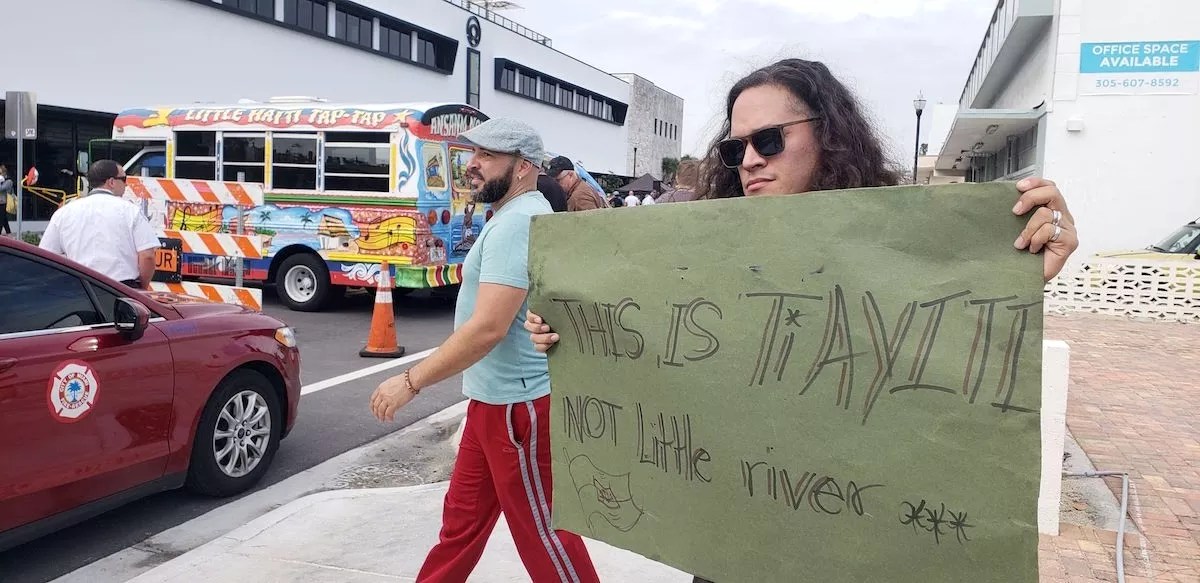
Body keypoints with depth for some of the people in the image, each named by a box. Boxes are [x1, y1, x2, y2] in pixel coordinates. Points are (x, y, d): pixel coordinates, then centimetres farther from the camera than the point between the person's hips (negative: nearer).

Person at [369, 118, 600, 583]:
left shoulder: (516, 222, -21)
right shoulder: (515, 217, 13)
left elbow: (487, 327, -28)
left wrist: (411, 381, -21)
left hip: (518, 405, -10)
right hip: (494, 399, 10)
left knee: (540, 530, 4)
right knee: (463, 516, 21)